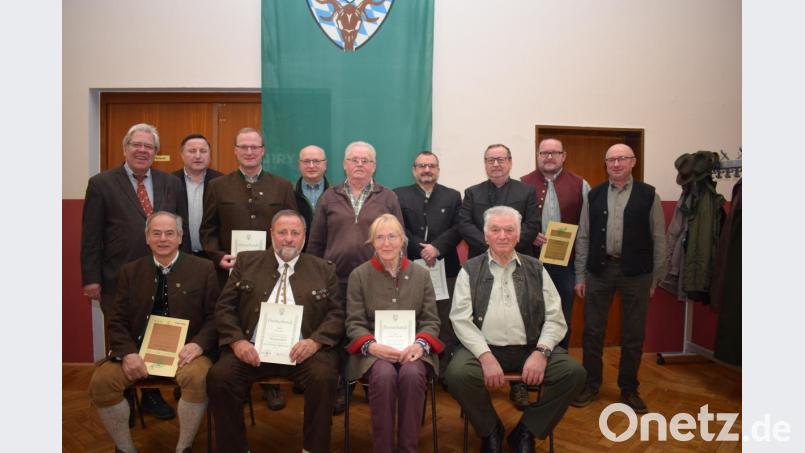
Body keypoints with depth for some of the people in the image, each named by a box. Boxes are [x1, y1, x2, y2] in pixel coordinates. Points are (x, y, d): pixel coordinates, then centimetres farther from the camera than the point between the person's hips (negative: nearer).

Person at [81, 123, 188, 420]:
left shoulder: (172, 183, 6)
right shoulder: (101, 183, -2)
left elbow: (182, 231, 8)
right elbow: (91, 237, -3)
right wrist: (91, 279, -7)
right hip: (119, 281, -2)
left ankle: (152, 396, 29)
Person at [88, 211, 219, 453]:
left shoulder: (203, 269, 3)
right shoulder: (130, 271, 11)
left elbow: (214, 315, 0)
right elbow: (117, 320, 6)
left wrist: (198, 345, -18)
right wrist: (127, 352, -12)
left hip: (184, 350, -3)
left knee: (198, 378, -32)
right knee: (101, 381, -20)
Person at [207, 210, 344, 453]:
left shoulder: (324, 269, 12)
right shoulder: (247, 262, 14)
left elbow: (336, 314, 5)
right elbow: (224, 308, 9)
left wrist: (315, 341, -14)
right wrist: (237, 341, -9)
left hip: (302, 350, -1)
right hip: (253, 348, 1)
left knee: (323, 378, -28)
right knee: (219, 377, -23)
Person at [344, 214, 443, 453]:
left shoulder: (421, 274, 9)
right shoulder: (358, 275, 5)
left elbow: (431, 320, 6)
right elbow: (354, 323, 2)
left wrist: (419, 344, -15)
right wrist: (372, 346, -19)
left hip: (412, 348, 1)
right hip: (374, 351, -1)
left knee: (412, 374, -32)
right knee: (384, 375, -33)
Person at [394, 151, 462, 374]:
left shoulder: (453, 196, 13)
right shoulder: (398, 195, 10)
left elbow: (457, 228, 1)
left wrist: (436, 247, -14)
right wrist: (420, 249, -13)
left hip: (445, 268, 1)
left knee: (445, 322, 2)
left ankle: (443, 370, 10)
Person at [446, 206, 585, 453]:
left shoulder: (536, 269, 11)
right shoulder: (470, 270, 6)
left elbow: (555, 318, 6)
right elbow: (461, 319, -4)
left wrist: (541, 352, -12)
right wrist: (486, 356, -18)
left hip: (530, 349, 2)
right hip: (484, 348, -2)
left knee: (574, 372, -21)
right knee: (457, 374, -30)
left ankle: (526, 431, 3)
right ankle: (491, 431, 3)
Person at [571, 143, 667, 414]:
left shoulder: (648, 195, -1)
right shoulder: (594, 195, 5)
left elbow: (658, 239, 1)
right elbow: (583, 237, 5)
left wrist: (655, 278, -1)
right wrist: (580, 275, 1)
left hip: (635, 272, -1)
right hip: (599, 269, 2)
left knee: (633, 335, 9)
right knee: (592, 331, 8)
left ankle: (629, 390, 26)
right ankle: (591, 385, 25)